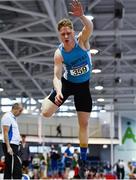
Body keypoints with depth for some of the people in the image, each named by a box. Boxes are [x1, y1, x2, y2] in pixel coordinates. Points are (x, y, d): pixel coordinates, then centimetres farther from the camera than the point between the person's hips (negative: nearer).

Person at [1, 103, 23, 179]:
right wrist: (8, 147, -22)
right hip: (10, 145, -10)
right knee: (17, 169, -15)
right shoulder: (7, 117, -9)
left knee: (9, 168, 8)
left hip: (14, 145, 10)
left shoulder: (13, 118, 20)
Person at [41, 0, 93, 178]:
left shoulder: (82, 40, -22)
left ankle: (83, 160, 15)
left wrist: (81, 16, -66)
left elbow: (90, 27, -43)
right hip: (67, 83, 0)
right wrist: (58, 91, -44)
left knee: (84, 124, 2)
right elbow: (57, 76, -23)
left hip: (83, 85, 0)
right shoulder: (59, 54, -20)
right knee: (46, 113, -9)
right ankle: (48, 98, 31)